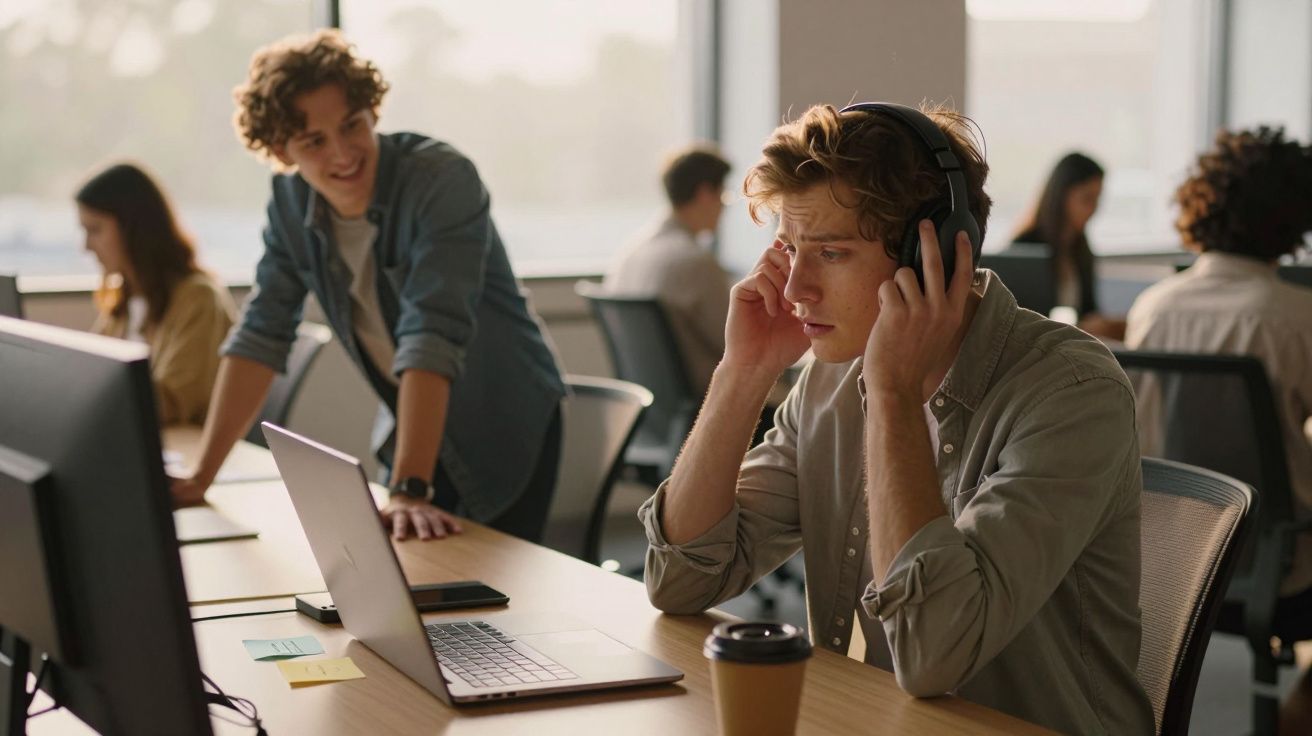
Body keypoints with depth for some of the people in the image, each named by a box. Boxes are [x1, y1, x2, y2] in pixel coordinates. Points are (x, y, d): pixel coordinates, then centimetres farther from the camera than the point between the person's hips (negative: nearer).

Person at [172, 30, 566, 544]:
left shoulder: (442, 179, -27)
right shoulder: (290, 202, -8)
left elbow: (432, 334, -36)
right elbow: (261, 335, -6)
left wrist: (409, 488, -43)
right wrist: (201, 477, -11)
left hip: (507, 429, -5)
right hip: (413, 428, 5)